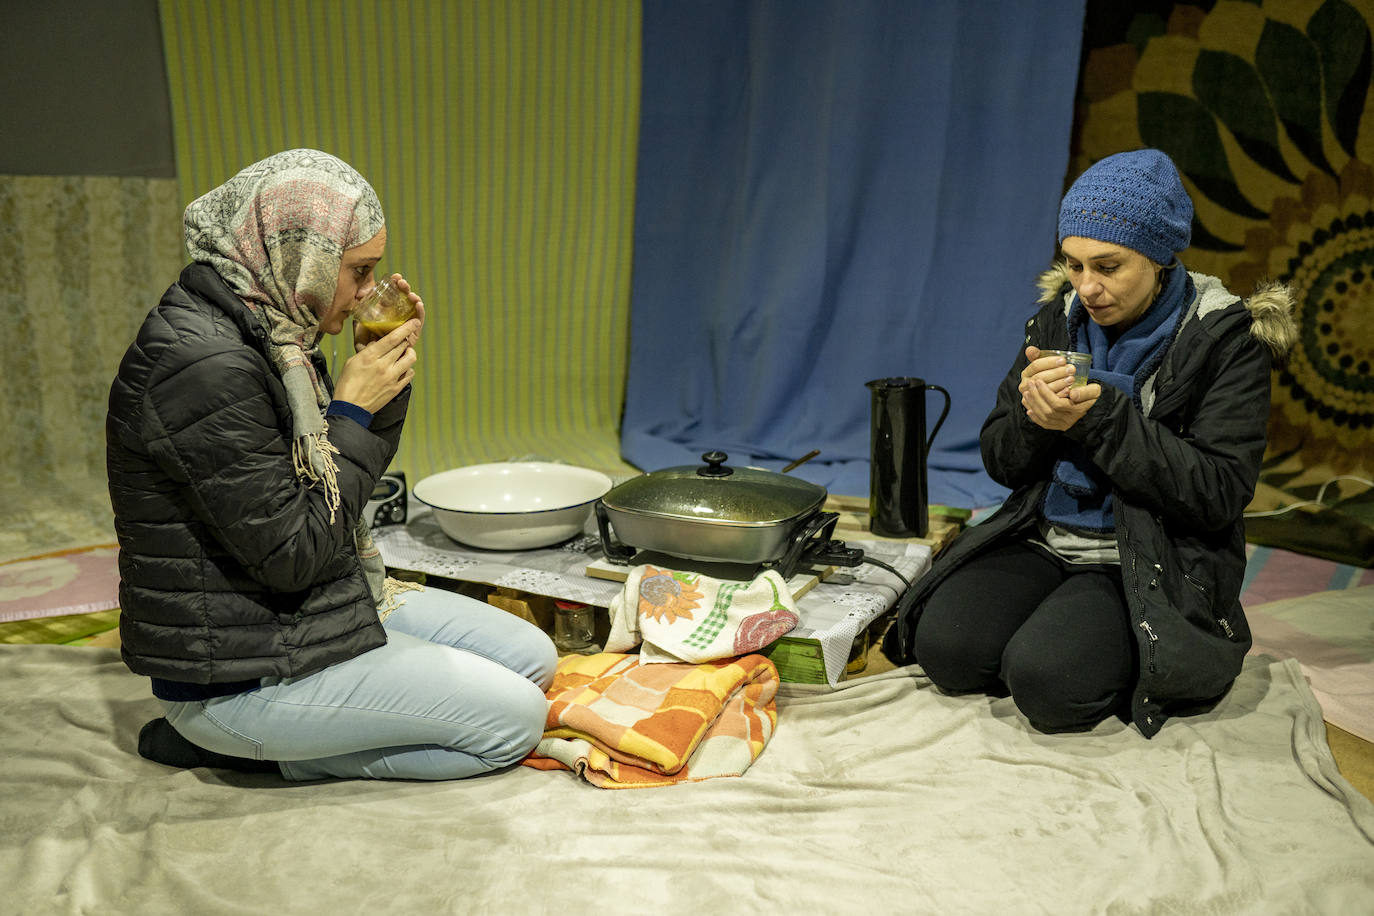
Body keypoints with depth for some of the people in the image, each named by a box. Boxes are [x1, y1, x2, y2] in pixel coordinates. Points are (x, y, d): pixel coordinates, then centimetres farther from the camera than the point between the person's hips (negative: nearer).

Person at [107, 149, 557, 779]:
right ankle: (248, 743, 1)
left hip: (322, 607, 10)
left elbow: (345, 484, 14)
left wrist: (390, 377, 0)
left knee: (533, 657, 9)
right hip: (236, 672, -10)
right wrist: (352, 408, -16)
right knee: (514, 719, -9)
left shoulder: (268, 334, 5)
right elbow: (293, 556, -24)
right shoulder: (204, 368, -25)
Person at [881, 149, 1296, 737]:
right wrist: (1033, 416, -17)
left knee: (1046, 680, -27)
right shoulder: (1058, 318, 5)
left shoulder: (1226, 340, -8)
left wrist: (1101, 416, -23)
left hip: (1150, 566, -4)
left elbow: (1219, 494, -15)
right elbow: (1000, 462, 7)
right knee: (944, 646, -18)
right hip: (1043, 541, 4)